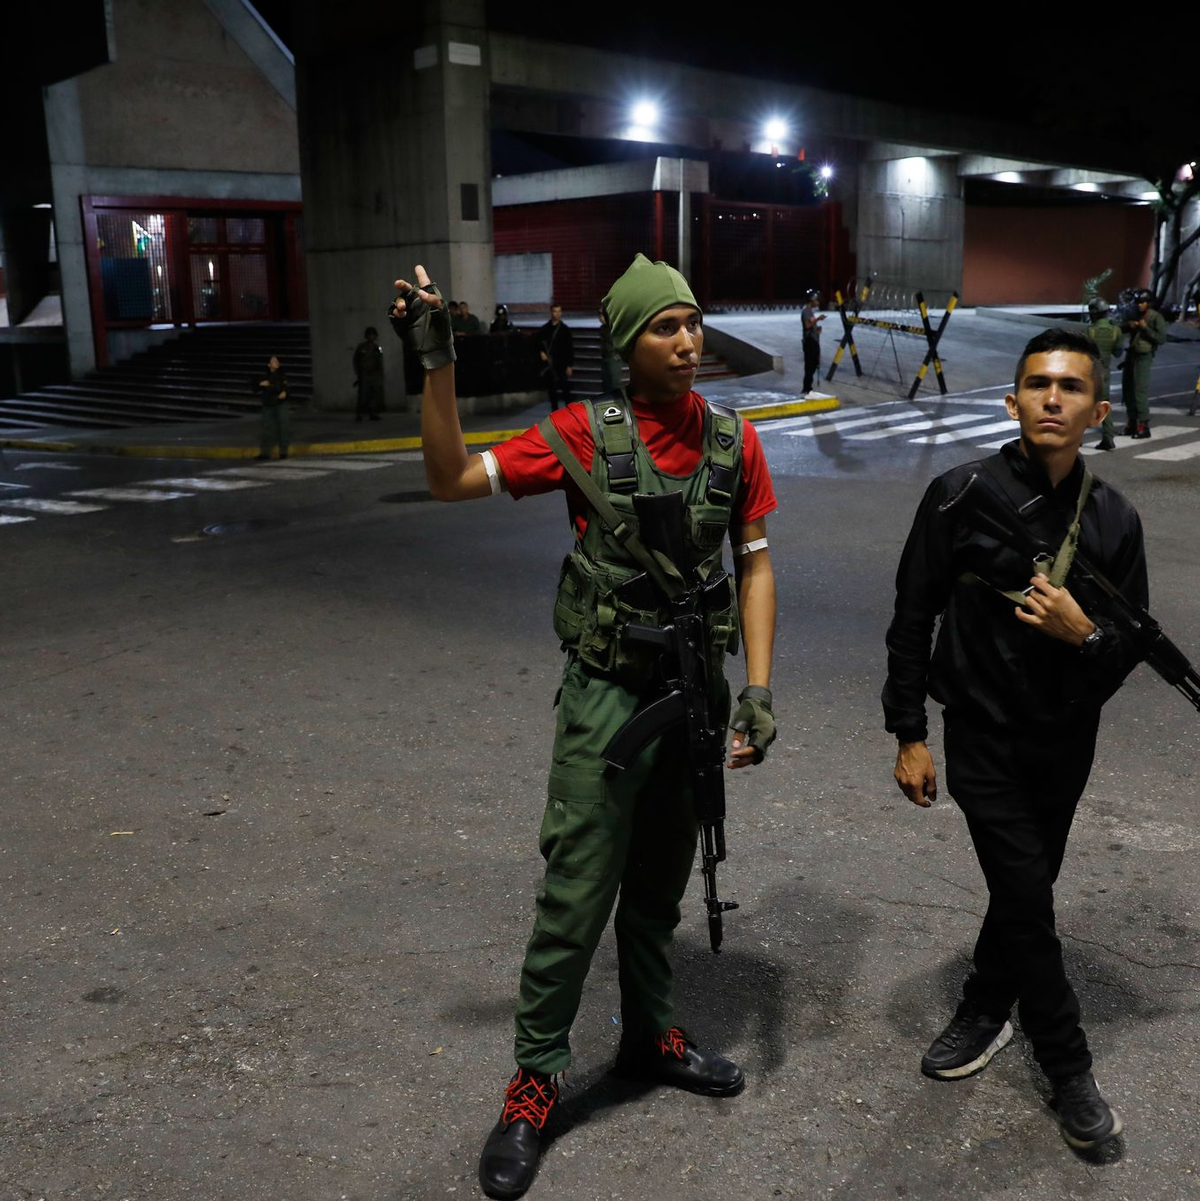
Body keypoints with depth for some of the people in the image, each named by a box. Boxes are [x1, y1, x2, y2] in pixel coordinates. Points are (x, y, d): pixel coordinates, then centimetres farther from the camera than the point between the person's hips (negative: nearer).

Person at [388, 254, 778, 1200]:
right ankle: (537, 1077, 20)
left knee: (661, 884, 19)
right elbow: (454, 479, -11)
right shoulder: (585, 432, -9)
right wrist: (438, 365, -21)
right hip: (609, 693, -3)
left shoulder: (735, 440, 0)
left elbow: (755, 563, 3)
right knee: (577, 892, 2)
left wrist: (758, 687, -4)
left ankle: (650, 1035, 39)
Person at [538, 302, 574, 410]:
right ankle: (554, 409, 15)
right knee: (551, 388, 6)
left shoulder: (565, 329, 3)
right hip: (548, 364, 3)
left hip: (561, 364, -3)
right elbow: (538, 344, 17)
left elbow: (570, 348, 0)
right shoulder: (544, 329, 9)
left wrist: (570, 365, -5)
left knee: (565, 387, -6)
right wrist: (541, 352, -5)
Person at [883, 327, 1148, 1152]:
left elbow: (1130, 649, 3)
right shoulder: (962, 495, -12)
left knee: (1024, 889, 17)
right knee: (1027, 899, -2)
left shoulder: (1113, 519, -4)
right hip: (983, 734, -3)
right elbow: (913, 618, -7)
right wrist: (909, 734, -7)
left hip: (1066, 741, 3)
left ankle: (985, 1011, 41)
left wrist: (1084, 634, -21)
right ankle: (1070, 1070, 18)